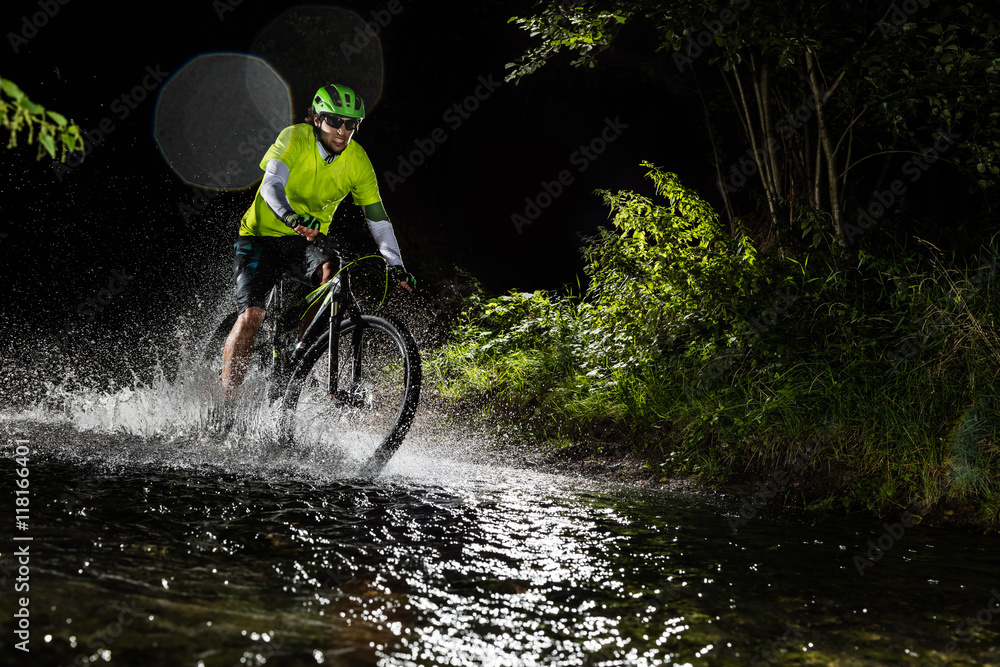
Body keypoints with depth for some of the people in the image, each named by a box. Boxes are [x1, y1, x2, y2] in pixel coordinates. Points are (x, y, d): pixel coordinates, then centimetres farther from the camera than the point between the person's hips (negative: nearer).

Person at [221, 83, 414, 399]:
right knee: (251, 316, -18)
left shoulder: (358, 161, -8)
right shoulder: (294, 139, -19)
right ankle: (224, 400, -8)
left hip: (307, 240, 3)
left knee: (332, 272, -30)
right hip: (263, 235, -3)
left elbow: (377, 217, -4)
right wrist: (290, 216, -54)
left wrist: (396, 267, -14)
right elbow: (271, 186, -33)